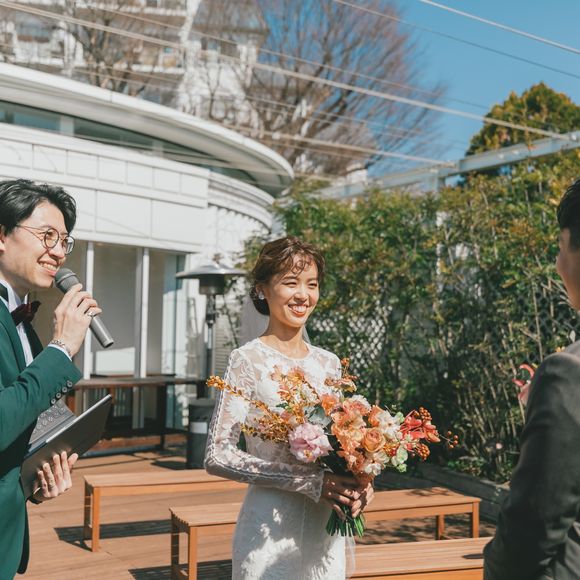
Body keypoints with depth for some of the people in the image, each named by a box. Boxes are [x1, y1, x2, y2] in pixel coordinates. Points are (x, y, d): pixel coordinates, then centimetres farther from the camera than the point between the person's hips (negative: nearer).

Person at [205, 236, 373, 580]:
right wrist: (311, 481, -22)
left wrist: (358, 484, -8)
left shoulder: (328, 363, 5)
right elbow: (218, 456, -17)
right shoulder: (248, 361, -11)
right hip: (272, 527, -5)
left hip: (327, 527, 5)